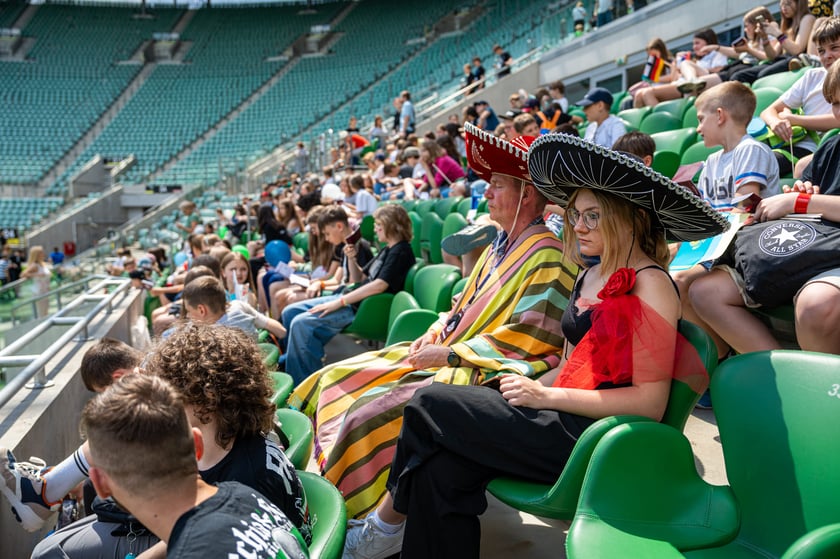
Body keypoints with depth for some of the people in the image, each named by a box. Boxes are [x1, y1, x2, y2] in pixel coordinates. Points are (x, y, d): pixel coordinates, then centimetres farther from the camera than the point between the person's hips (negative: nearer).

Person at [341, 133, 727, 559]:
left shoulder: (650, 285, -12)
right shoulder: (592, 276, 15)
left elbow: (650, 403, -17)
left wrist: (547, 396, -17)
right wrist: (533, 387, 0)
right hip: (565, 419, 8)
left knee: (430, 407, -11)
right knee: (444, 467, -16)